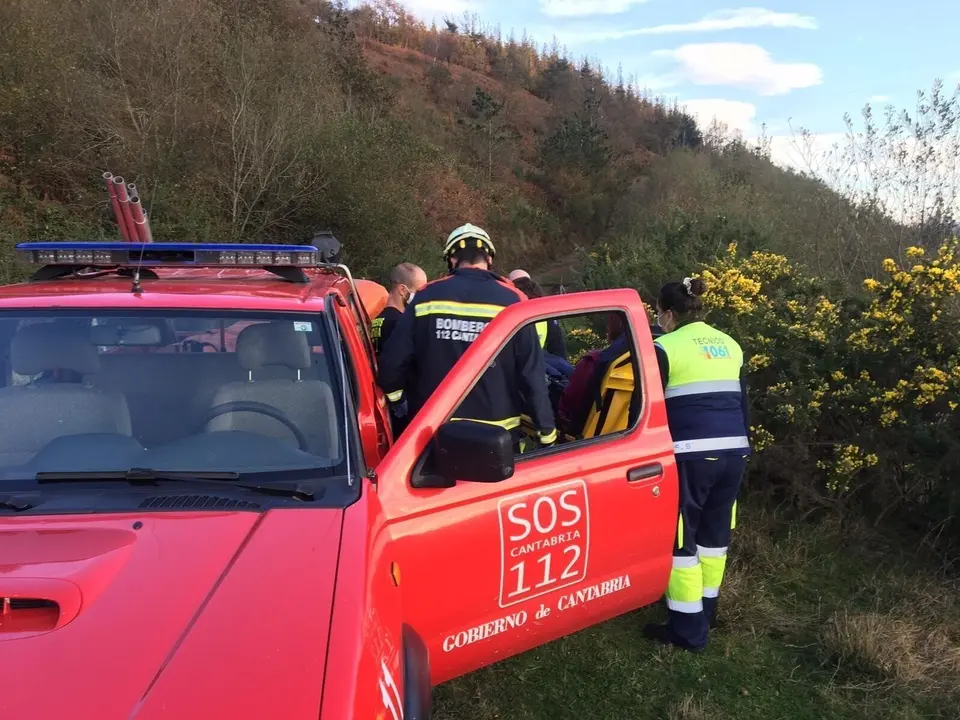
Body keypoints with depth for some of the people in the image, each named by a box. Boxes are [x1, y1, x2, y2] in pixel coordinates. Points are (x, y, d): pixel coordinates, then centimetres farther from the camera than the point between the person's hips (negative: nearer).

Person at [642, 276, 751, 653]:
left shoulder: (665, 348, -5)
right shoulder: (729, 345, 15)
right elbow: (743, 403, 19)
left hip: (691, 453, -7)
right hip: (733, 450, 7)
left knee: (680, 539, 3)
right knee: (714, 534, 19)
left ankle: (688, 629, 8)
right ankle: (706, 612, 32)